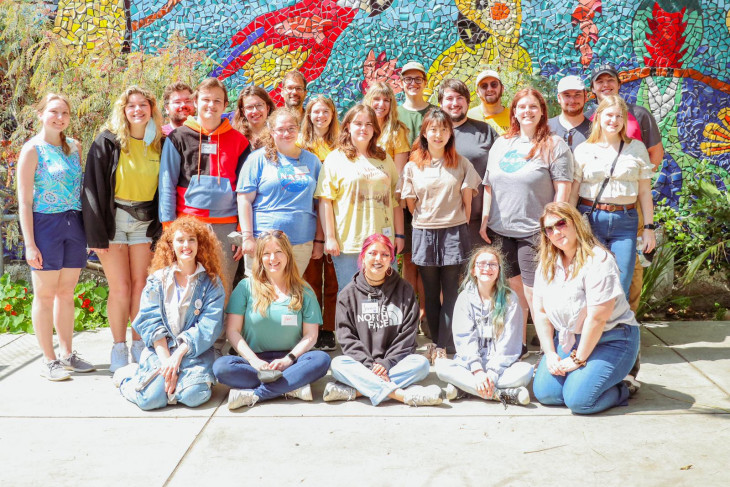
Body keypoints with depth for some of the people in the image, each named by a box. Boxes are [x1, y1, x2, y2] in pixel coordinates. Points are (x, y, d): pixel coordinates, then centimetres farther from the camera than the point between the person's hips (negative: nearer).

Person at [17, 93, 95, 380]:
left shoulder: (74, 147, 11)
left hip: (74, 225, 5)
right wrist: (29, 243, -12)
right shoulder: (33, 149, -4)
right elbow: (24, 200, -7)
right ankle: (48, 360, 11)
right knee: (45, 294, 2)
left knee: (66, 293, 11)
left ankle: (67, 354, 21)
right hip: (45, 225, -5)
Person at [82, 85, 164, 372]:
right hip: (112, 221, -3)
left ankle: (139, 345, 15)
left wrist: (159, 228, 2)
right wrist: (97, 234, -13)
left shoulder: (159, 145, 5)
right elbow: (93, 189, -8)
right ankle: (119, 349, 11)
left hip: (144, 222, 3)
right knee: (120, 289, -3)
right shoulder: (108, 142, -6)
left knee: (141, 286, 3)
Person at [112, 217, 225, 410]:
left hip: (195, 351, -1)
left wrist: (179, 354, -16)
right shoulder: (157, 280, 10)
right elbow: (150, 323, 0)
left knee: (193, 395, -29)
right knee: (151, 398, -23)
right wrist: (166, 360, -13)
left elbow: (209, 326, -5)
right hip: (160, 349, 1)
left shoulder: (211, 283, 6)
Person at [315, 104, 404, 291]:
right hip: (348, 243, -3)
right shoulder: (335, 159, 2)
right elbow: (325, 201, -4)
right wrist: (330, 237, -10)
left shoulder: (384, 159, 15)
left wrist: (399, 234, 9)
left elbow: (395, 199, 14)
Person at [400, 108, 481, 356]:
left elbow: (467, 201, 6)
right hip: (424, 234, 1)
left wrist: (457, 225, 4)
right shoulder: (412, 167, 4)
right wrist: (427, 222, 5)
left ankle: (443, 346, 4)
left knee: (451, 293, -1)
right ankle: (438, 342, 18)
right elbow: (410, 203, 7)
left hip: (454, 233, -1)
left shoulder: (461, 164, 4)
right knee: (431, 293, 7)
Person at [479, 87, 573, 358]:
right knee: (512, 288, 12)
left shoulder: (555, 146, -2)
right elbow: (489, 185, 16)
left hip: (534, 231, -5)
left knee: (534, 291, -4)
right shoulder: (500, 144, 13)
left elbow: (563, 190, -6)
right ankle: (517, 343, 24)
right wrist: (485, 219, 9)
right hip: (500, 230, 5)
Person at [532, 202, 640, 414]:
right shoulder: (547, 264, 2)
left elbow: (597, 318, -22)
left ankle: (621, 387, 7)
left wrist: (578, 359, -17)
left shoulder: (598, 260, -20)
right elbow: (541, 312, 3)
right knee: (544, 393, -9)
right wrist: (550, 354, -5)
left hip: (610, 339, -6)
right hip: (567, 339, 7)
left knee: (578, 400, -22)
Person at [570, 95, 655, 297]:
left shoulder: (637, 148, 8)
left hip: (625, 222, 1)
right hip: (590, 218, -1)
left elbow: (645, 192, 8)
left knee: (622, 285, 0)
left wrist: (649, 228, 4)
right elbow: (573, 191, 4)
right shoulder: (584, 150, 5)